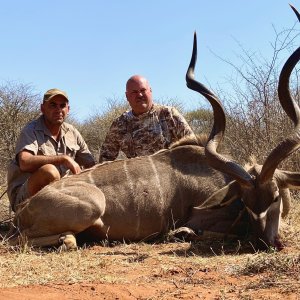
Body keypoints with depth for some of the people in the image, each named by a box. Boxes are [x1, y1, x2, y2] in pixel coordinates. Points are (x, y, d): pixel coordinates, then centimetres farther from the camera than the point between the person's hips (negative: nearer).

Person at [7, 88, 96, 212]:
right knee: (49, 171, -34)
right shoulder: (31, 130, -9)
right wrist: (63, 159, -29)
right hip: (24, 196, -6)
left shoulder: (72, 132, 9)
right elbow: (25, 163, -29)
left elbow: (92, 166, 12)